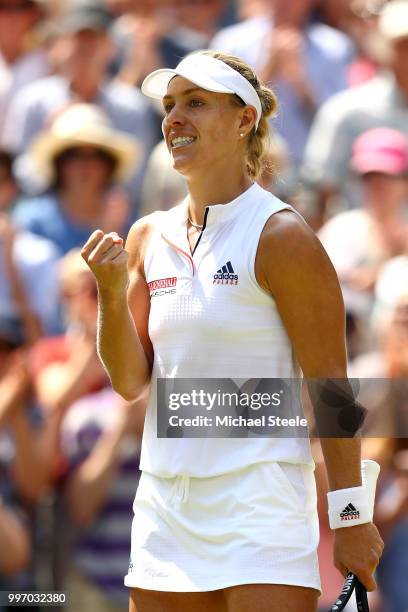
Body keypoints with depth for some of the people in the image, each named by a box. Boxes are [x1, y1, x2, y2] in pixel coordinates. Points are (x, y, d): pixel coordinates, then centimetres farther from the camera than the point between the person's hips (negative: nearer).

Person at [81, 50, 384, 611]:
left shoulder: (280, 237, -8)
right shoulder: (148, 238, 10)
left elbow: (329, 385, -8)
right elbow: (130, 381, 8)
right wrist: (111, 292, -9)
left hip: (261, 510, -6)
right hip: (164, 507, 6)